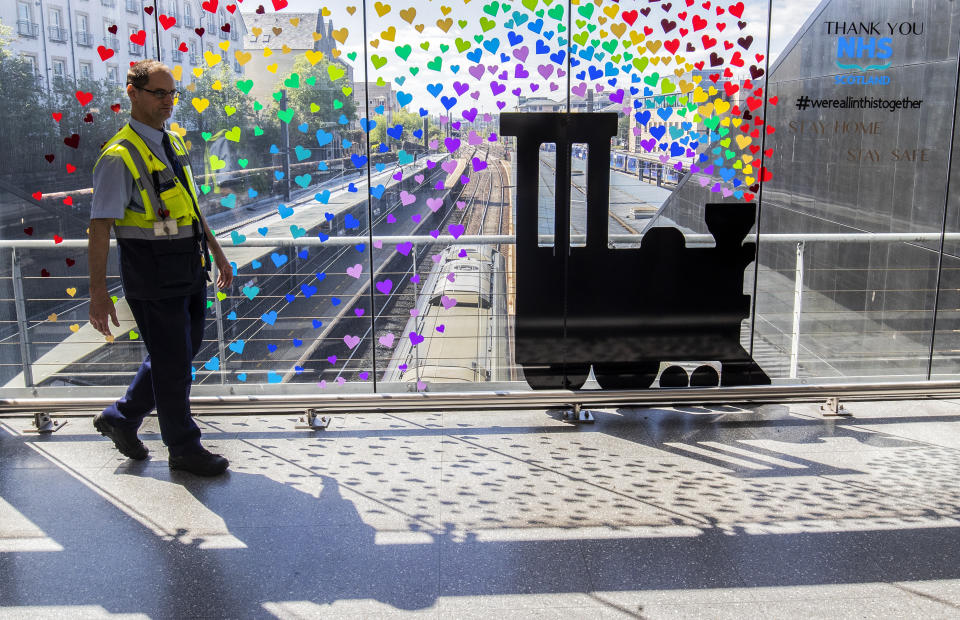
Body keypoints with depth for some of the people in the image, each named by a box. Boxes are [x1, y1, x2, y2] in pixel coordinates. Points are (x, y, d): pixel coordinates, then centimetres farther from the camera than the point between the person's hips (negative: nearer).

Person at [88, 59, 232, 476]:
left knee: (183, 351, 18)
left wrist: (217, 253, 21)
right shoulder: (120, 156, -15)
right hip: (154, 275, -8)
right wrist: (98, 292, -18)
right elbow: (100, 227, -16)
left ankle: (121, 418, 37)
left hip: (190, 268, 8)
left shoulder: (174, 142, 9)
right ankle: (184, 450, 22)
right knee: (172, 363, 4)